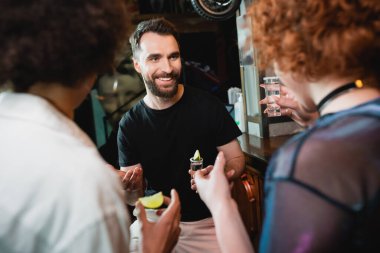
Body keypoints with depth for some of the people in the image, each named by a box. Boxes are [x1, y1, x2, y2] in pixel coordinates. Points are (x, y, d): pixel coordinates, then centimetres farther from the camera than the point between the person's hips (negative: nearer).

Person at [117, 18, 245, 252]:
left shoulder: (208, 106, -11)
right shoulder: (130, 125, -6)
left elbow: (236, 158, -1)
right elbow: (135, 198, -3)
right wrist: (131, 186, -25)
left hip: (207, 221, 0)